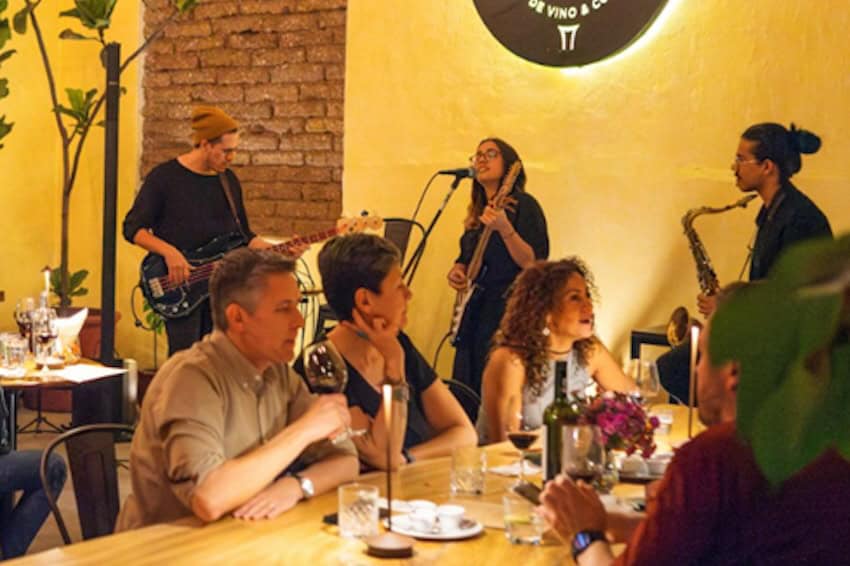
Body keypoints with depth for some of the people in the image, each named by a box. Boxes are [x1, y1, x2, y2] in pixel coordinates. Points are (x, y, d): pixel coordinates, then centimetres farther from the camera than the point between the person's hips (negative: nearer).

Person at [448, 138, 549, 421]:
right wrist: (456, 271, 4)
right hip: (472, 315, 8)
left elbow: (535, 264, -16)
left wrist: (504, 229, -29)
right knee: (464, 395, 8)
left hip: (506, 315, -8)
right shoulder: (477, 212, 16)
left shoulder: (524, 206, -6)